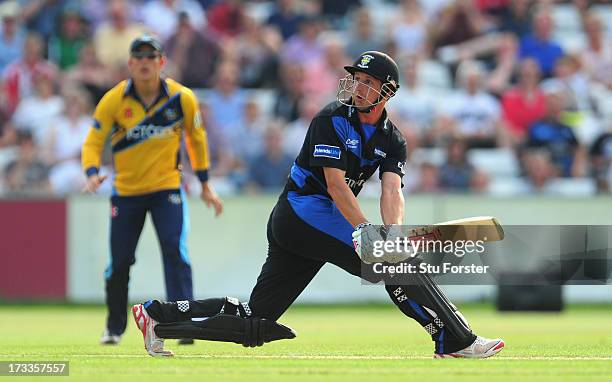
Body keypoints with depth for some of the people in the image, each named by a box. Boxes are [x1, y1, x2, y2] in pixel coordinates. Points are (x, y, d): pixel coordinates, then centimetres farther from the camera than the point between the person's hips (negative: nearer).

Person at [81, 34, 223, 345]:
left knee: (175, 250, -19)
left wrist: (205, 185, 10)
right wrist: (93, 174, -30)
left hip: (167, 188, -1)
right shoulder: (113, 100, -12)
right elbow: (93, 142, -10)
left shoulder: (182, 98, -9)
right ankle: (114, 327, 26)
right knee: (119, 261, 5)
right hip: (126, 190, 1)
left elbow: (196, 137, 7)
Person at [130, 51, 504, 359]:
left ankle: (157, 314, 13)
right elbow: (335, 183, -19)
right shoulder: (332, 119, -8)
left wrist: (392, 230, -27)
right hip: (304, 210, -8)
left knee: (256, 320, 5)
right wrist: (365, 230, -31)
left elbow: (392, 189, -7)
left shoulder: (392, 140, 11)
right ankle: (455, 340, -18)